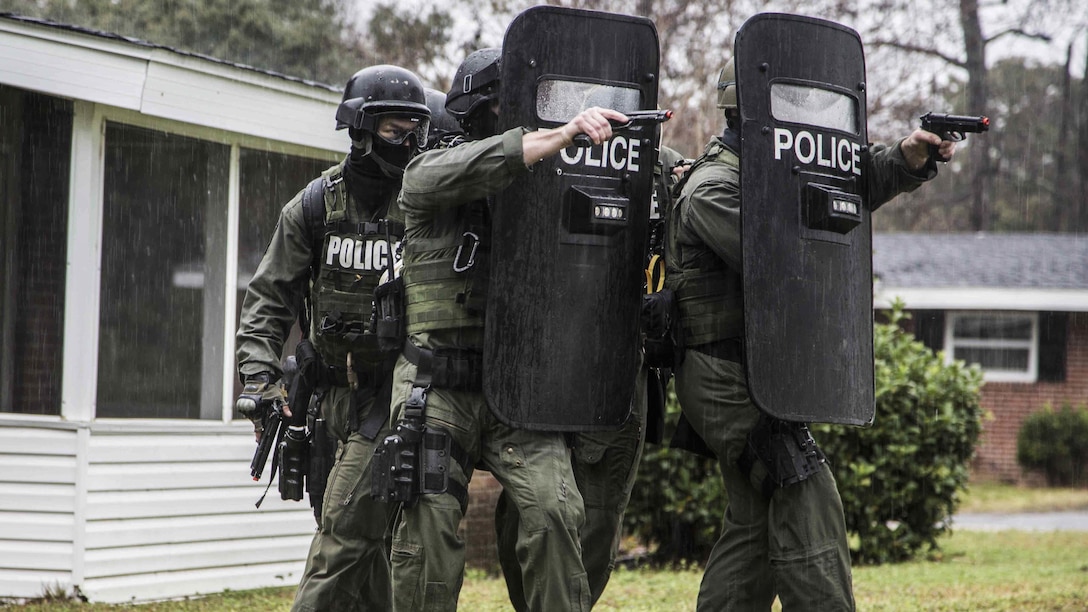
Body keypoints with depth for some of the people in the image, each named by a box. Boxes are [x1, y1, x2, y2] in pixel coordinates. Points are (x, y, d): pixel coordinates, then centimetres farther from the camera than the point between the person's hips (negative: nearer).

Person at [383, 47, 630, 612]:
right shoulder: (426, 175, 1)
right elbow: (472, 170, -22)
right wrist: (565, 134, -32)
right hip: (438, 390, -2)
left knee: (553, 511, -16)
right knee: (429, 532, -3)